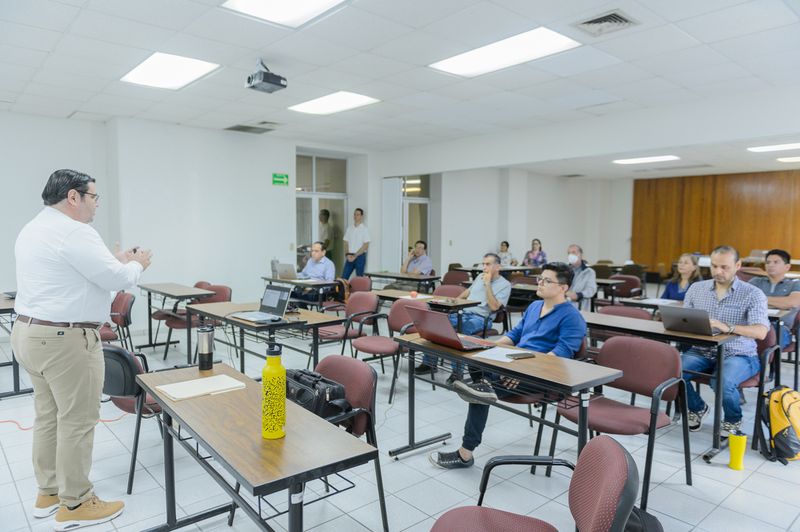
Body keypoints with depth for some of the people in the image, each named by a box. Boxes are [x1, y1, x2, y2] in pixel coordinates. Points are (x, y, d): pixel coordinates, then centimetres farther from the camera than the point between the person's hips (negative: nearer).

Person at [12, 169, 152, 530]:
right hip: (64, 340, -11)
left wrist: (115, 261, 16)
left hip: (31, 333, 11)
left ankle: (48, 493, 31)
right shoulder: (73, 232, -19)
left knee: (48, 416, 18)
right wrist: (136, 264, 0)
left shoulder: (33, 229, 14)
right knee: (77, 422, 1)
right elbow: (117, 280, -19)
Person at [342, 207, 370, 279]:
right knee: (344, 277, 0)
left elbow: (366, 246, -10)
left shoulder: (364, 229, -5)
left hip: (360, 256, -4)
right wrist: (347, 254, -6)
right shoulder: (349, 228, 10)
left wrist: (355, 256, -13)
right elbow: (346, 243, 11)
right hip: (349, 257, 5)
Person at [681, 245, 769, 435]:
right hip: (702, 351, 3)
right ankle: (697, 407, 10)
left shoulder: (753, 294, -5)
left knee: (723, 382, -34)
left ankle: (733, 420, 4)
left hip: (739, 355, -3)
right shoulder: (696, 288, 6)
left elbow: (761, 332, -19)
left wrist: (728, 328, -37)